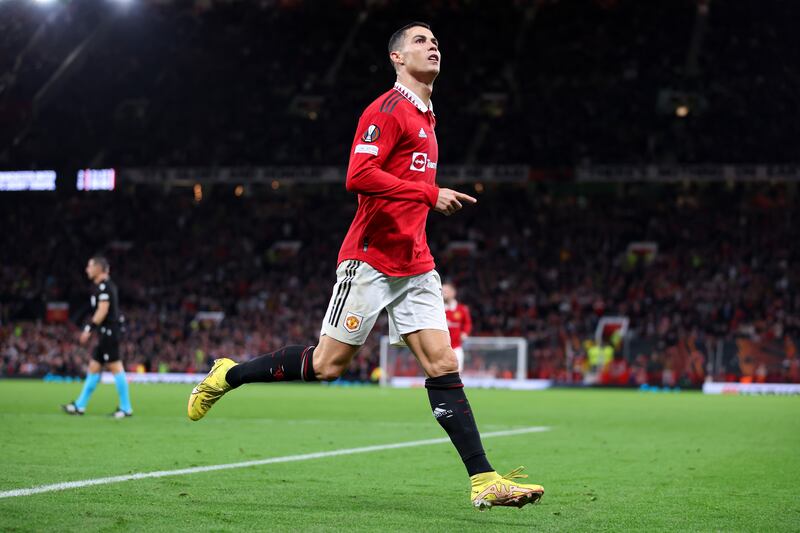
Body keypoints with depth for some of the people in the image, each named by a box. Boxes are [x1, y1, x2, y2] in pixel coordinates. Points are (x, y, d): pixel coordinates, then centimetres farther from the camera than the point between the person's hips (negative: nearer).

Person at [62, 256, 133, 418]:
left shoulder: (103, 286, -13)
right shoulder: (103, 285, 17)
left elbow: (102, 310, -20)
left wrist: (89, 329, -19)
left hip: (108, 332, -10)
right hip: (106, 333, 10)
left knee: (115, 367, -7)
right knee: (94, 368, 12)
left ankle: (126, 408, -4)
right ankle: (80, 406, 17)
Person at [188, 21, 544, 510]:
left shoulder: (426, 116, 19)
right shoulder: (387, 109, -9)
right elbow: (359, 177, -21)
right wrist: (431, 194, -22)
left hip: (415, 266, 8)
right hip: (371, 259, -7)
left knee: (443, 365, -2)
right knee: (328, 364, -2)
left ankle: (485, 482, -8)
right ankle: (228, 376, 19)